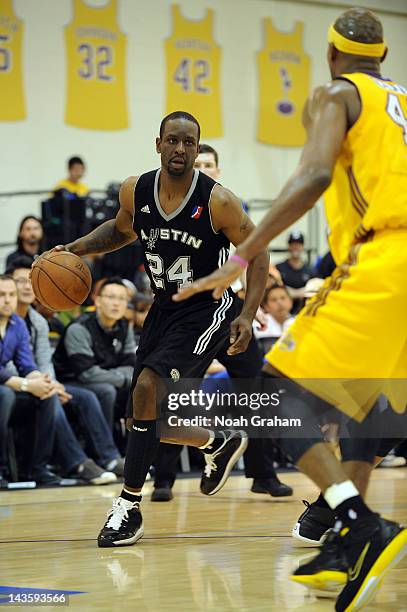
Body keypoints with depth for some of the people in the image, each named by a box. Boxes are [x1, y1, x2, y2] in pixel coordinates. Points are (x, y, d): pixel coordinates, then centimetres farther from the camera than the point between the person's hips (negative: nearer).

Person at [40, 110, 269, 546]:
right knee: (147, 417, 6)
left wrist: (248, 314, -19)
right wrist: (78, 247, 0)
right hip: (164, 308, 6)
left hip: (206, 311, -6)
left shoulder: (217, 201, -19)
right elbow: (122, 230, 17)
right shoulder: (135, 191, -6)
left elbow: (257, 252, -9)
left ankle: (129, 506, -14)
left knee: (148, 388, -24)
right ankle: (220, 445, 37)